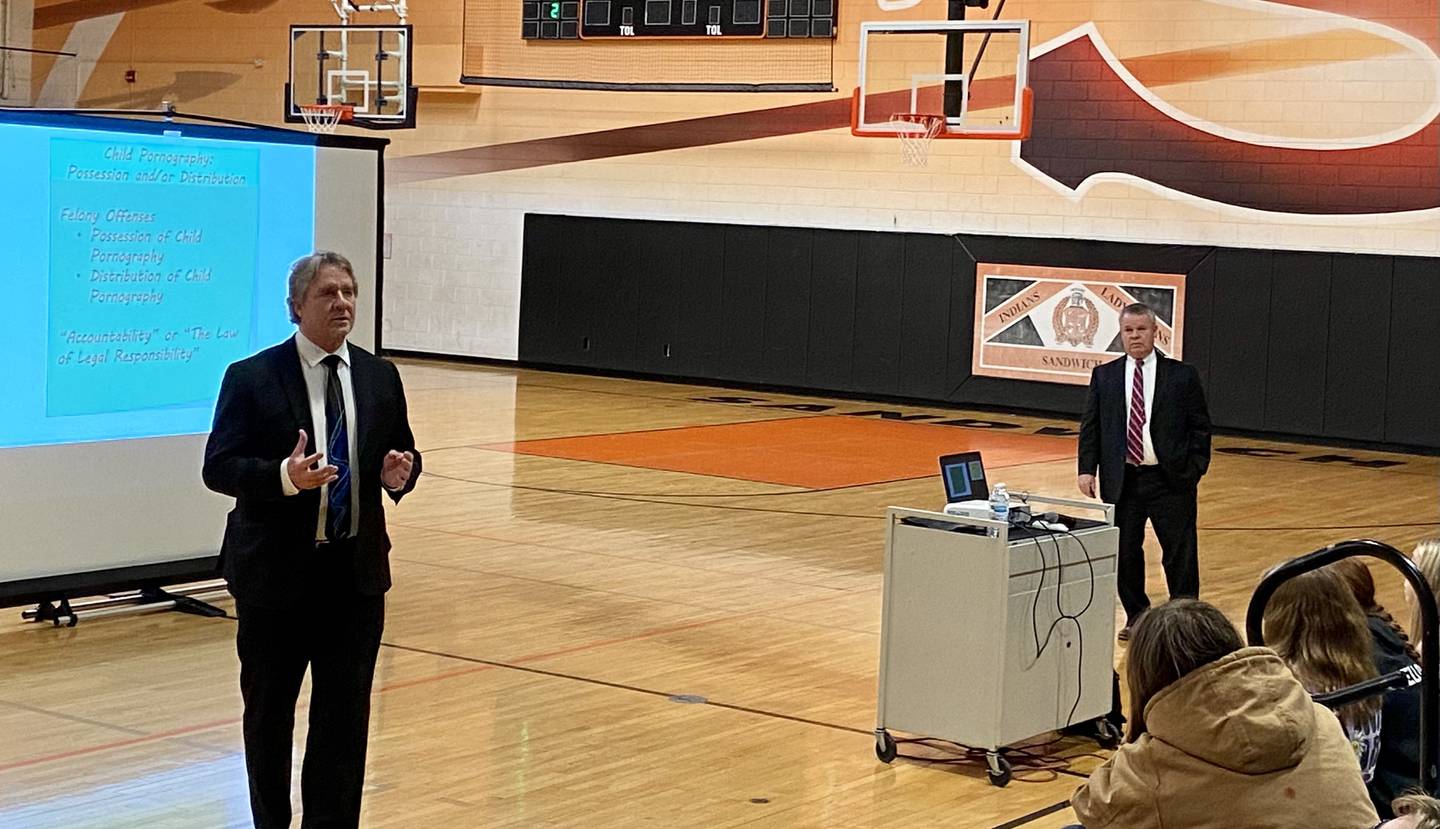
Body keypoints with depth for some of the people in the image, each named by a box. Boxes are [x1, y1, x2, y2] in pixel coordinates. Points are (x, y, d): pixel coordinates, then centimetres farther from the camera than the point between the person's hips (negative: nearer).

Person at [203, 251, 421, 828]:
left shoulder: (379, 377, 6)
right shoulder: (252, 378, -7)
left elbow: (401, 453, 14)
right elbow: (218, 467, -10)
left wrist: (398, 473, -11)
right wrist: (284, 475, -28)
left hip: (357, 571, 3)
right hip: (276, 571, -3)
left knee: (346, 714, 3)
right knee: (268, 713, 10)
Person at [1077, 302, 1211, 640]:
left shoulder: (1182, 375, 2)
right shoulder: (1104, 376, 7)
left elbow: (1200, 426, 3)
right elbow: (1090, 426, 8)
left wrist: (1195, 469, -5)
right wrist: (1087, 468, -2)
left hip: (1171, 481, -2)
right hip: (1122, 481, 2)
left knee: (1180, 555, 1)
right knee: (1124, 554, 8)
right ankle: (1136, 617, 23)